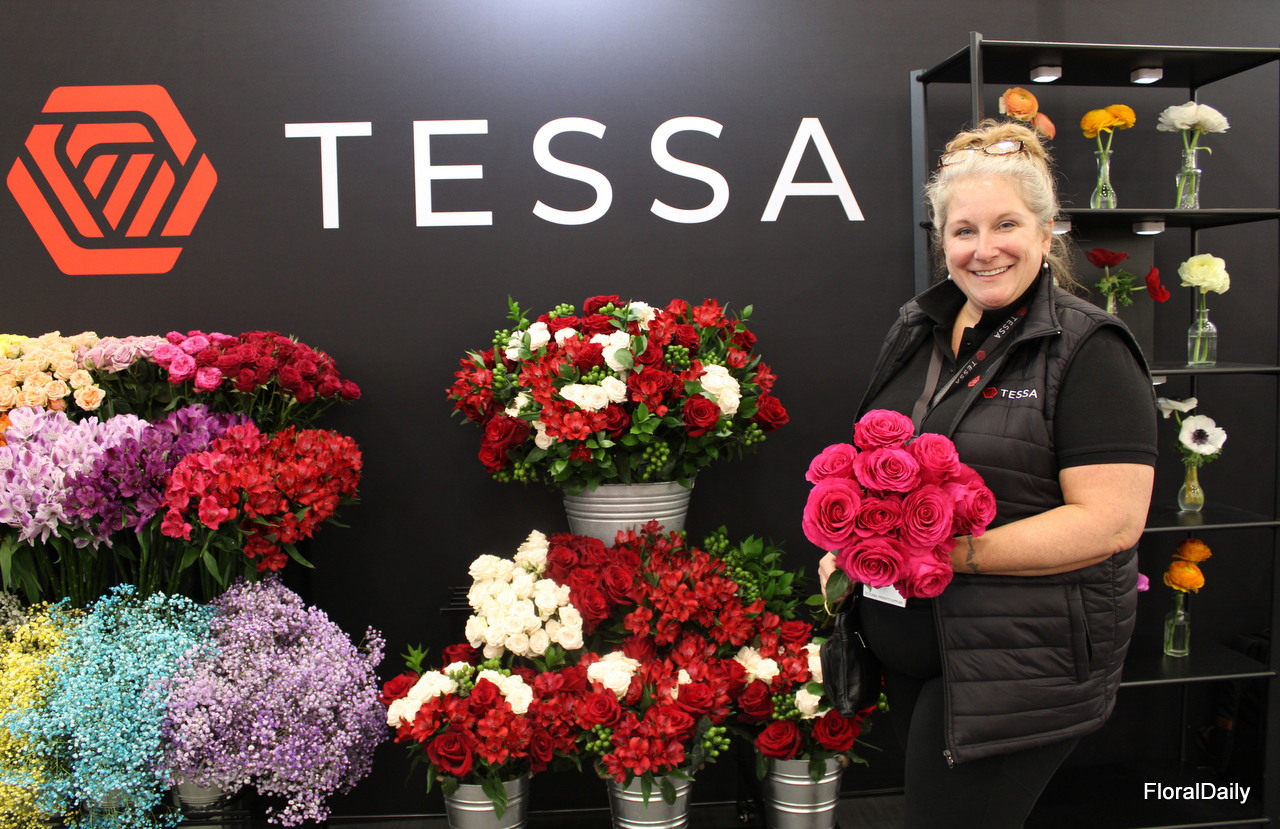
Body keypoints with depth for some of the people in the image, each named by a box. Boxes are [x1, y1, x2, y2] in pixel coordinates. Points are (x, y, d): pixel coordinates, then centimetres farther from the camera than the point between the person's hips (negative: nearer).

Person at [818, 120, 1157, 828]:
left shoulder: (1088, 349, -12)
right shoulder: (915, 330, 8)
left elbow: (1111, 522, -19)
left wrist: (951, 552, -24)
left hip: (1022, 661, -6)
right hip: (906, 650, 7)